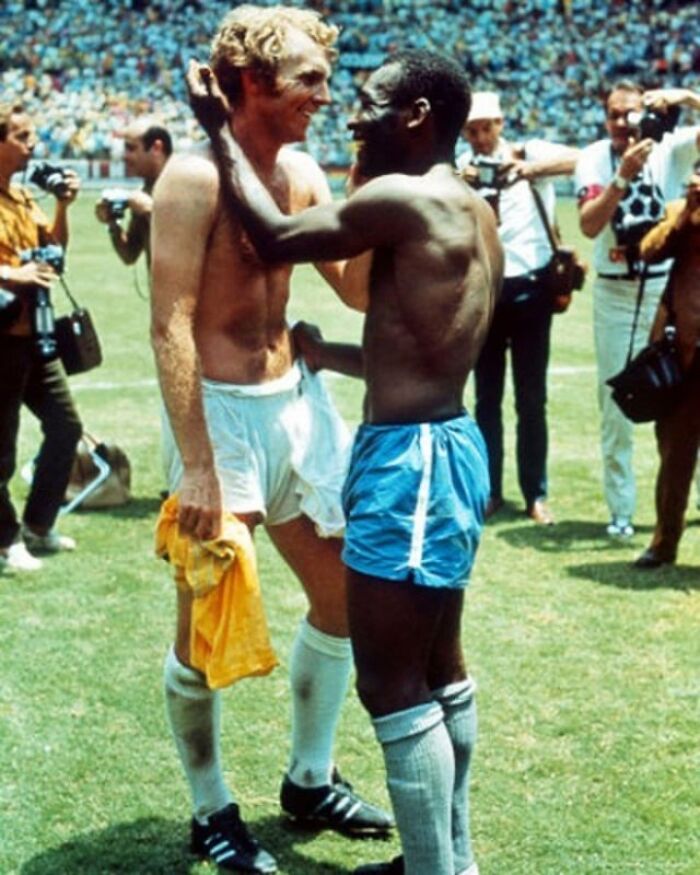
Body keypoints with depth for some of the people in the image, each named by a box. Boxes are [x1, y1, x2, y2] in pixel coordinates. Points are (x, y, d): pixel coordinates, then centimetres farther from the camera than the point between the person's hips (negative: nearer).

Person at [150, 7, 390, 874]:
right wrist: (195, 466, -23)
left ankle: (309, 779, 33)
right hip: (220, 410, -8)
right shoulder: (194, 176, -16)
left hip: (297, 400, 8)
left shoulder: (302, 172, 6)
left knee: (346, 593, 15)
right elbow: (170, 325, -20)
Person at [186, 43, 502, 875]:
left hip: (410, 459, -10)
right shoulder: (470, 213, 13)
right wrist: (323, 353, 30)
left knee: (391, 685, -3)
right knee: (436, 668, 18)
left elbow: (275, 239, -6)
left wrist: (220, 130, 4)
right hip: (441, 445, 10)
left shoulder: (402, 199, -17)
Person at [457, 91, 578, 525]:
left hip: (530, 288, -2)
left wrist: (528, 168, -37)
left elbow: (577, 159, -22)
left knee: (532, 398, 3)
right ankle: (489, 490, 17)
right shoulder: (459, 168, 4)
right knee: (486, 397, 9)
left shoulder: (530, 152, -2)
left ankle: (536, 495, 10)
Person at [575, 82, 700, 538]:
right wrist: (623, 176, -29)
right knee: (617, 401, 5)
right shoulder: (594, 158, -5)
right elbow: (589, 226, -19)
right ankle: (621, 510, 12)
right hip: (616, 294, 0)